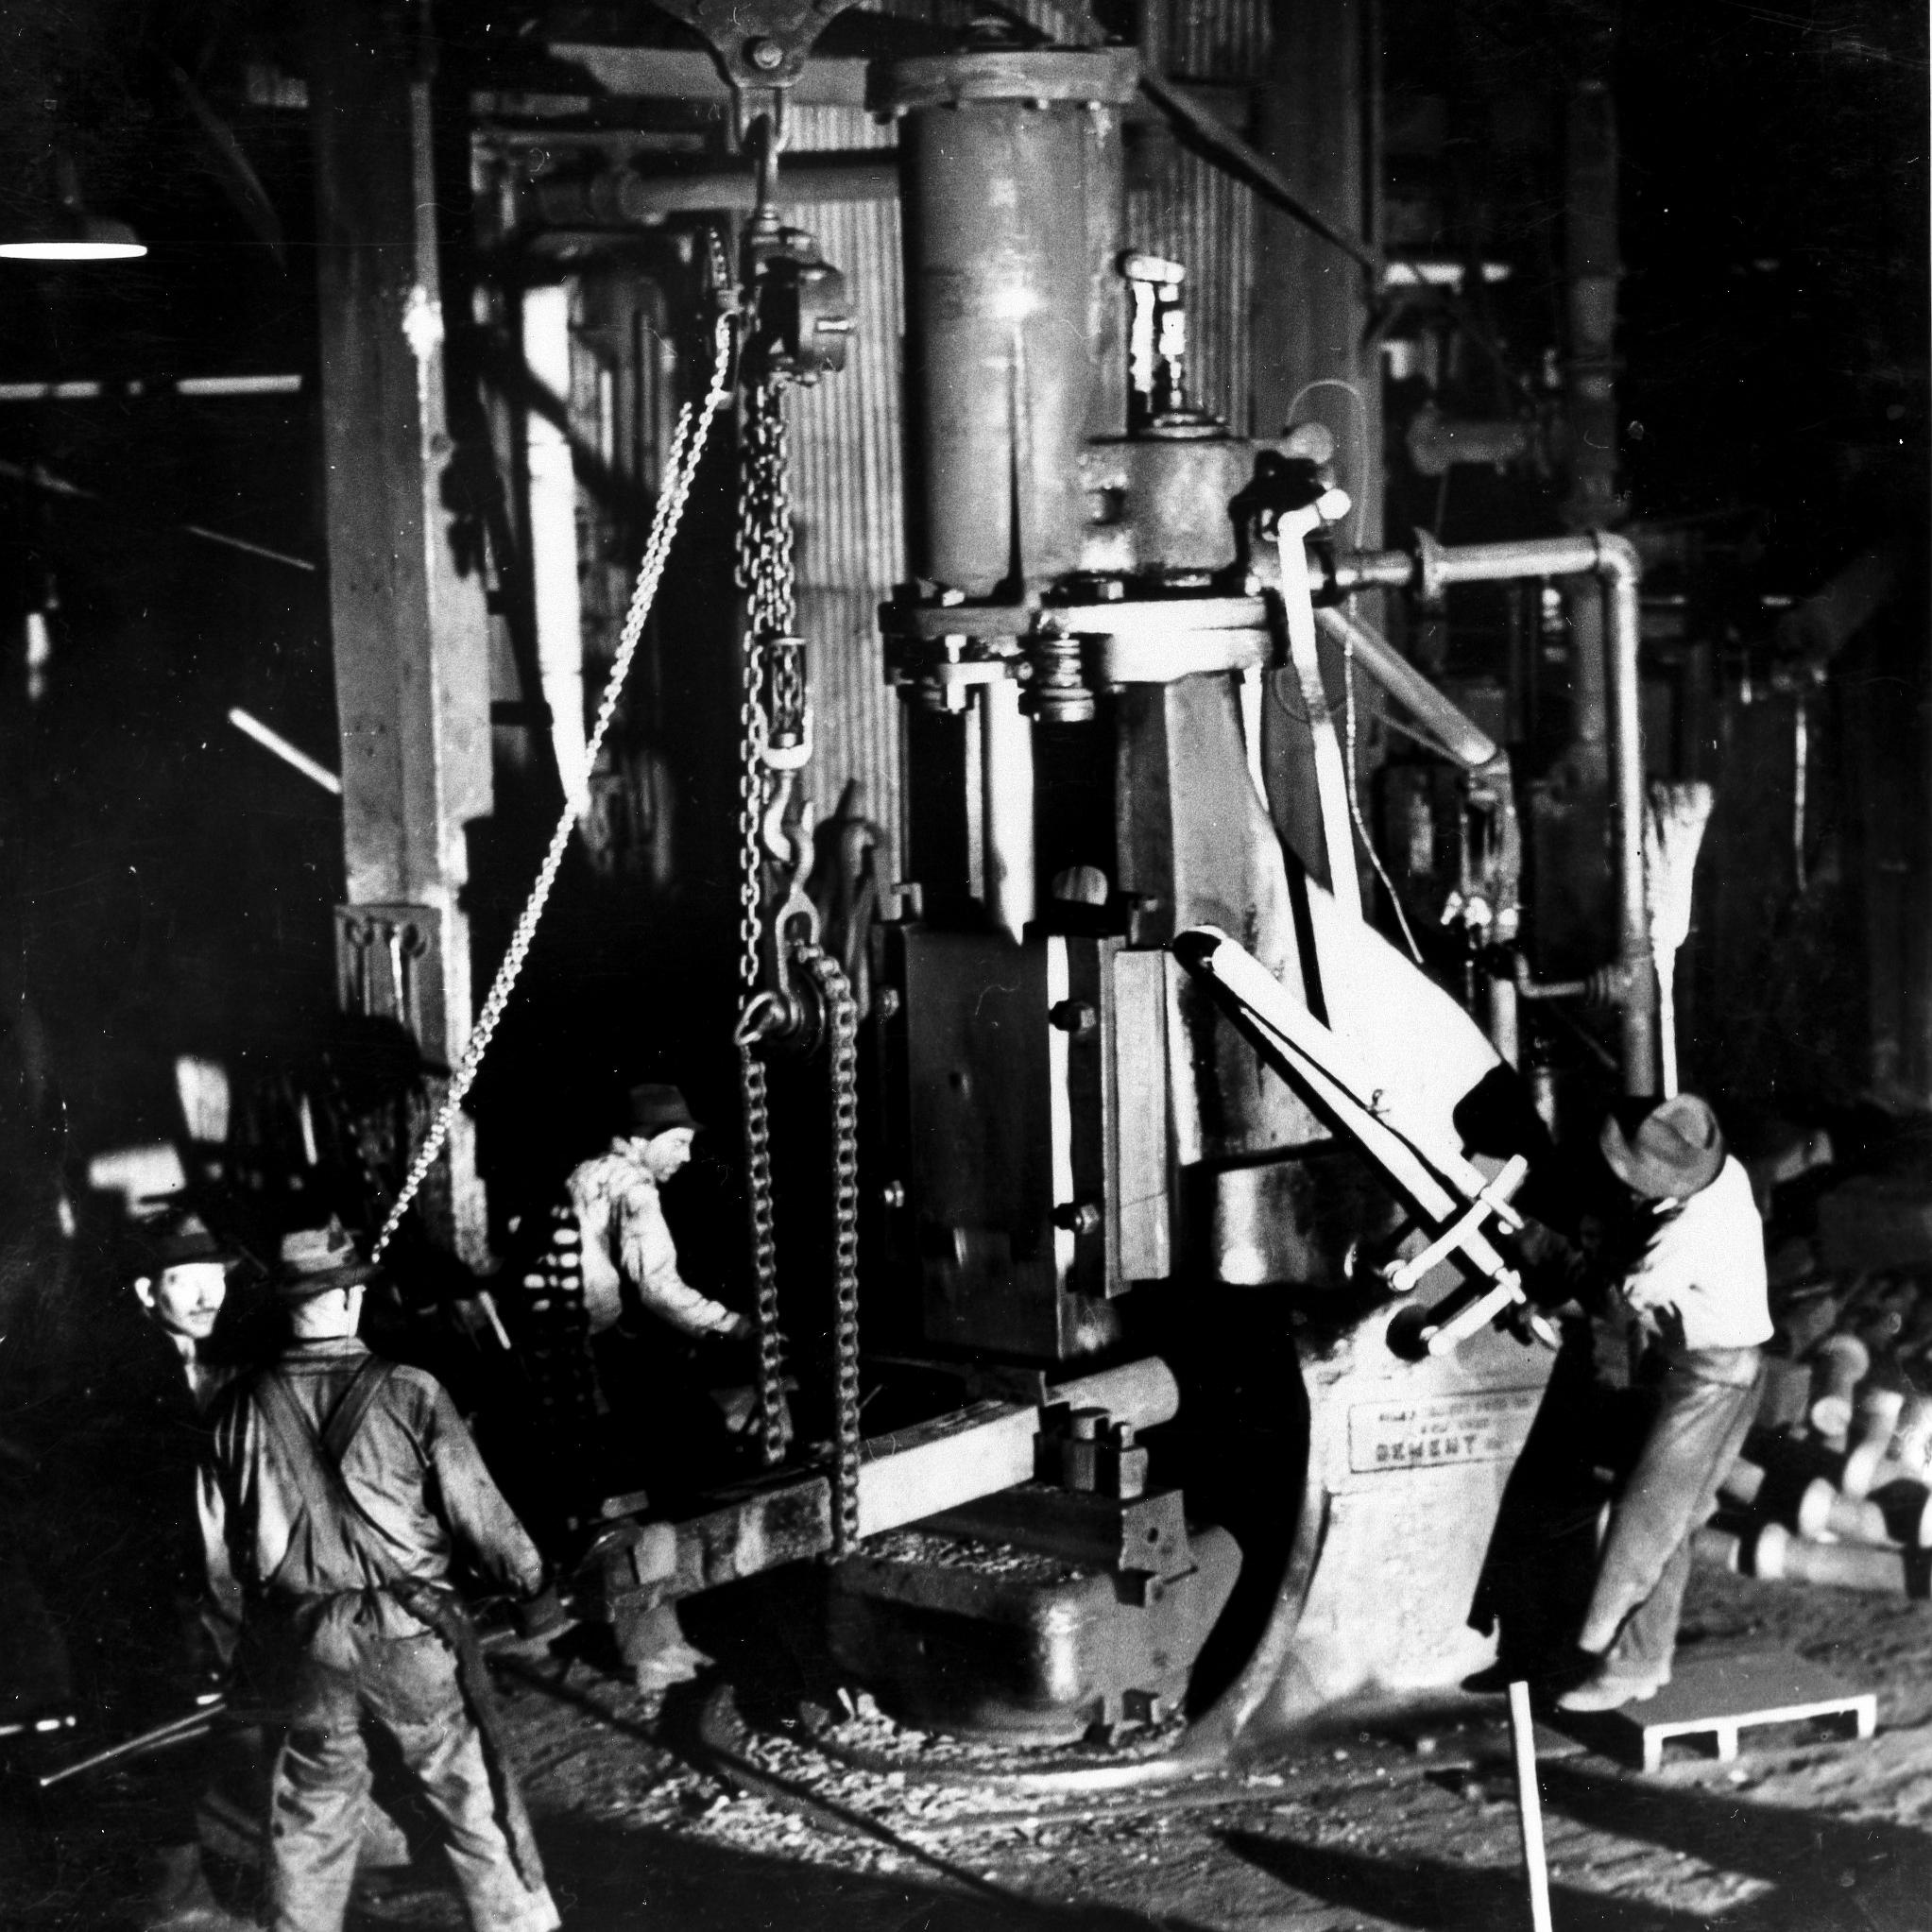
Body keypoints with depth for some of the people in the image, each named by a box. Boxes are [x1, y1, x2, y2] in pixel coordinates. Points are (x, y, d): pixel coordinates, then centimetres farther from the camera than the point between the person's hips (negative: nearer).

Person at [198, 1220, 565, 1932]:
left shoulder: (241, 1407, -5)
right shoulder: (409, 1395, -15)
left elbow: (219, 1545, 4)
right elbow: (477, 1506, -8)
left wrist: (240, 1640, 19)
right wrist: (531, 1585, 8)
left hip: (301, 1640, 3)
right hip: (408, 1632, -3)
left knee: (314, 1801, 19)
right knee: (470, 1790, 9)